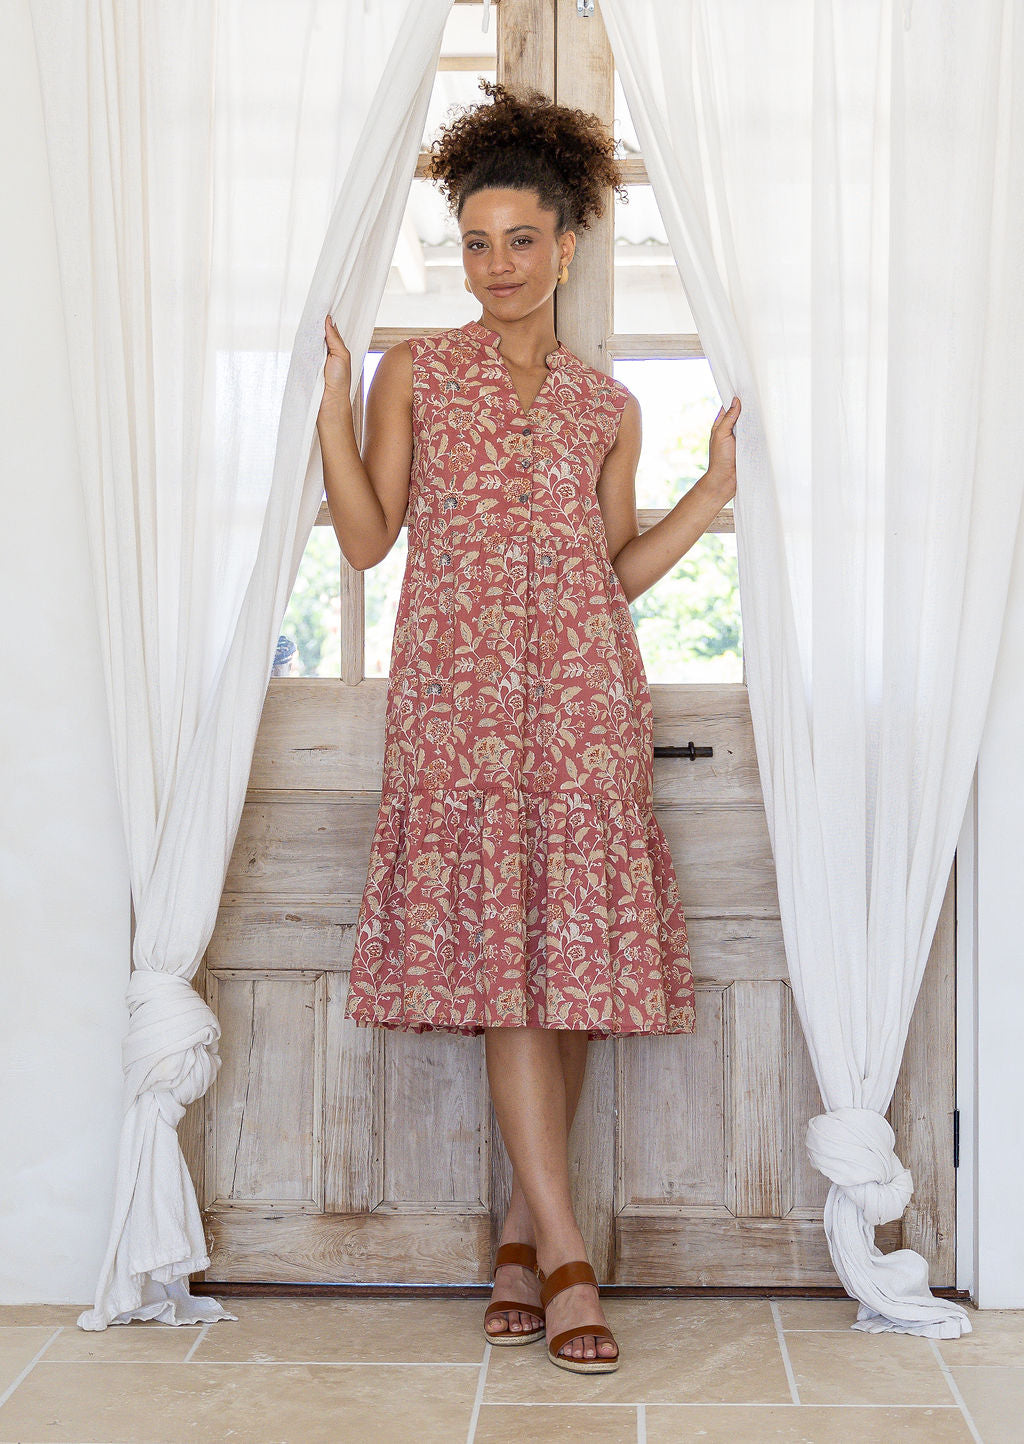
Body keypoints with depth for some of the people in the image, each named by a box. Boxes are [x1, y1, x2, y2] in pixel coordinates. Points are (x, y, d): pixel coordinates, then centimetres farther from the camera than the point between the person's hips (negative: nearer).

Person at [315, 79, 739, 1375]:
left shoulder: (607, 407, 14)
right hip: (460, 686, -2)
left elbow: (616, 572, 14)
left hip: (583, 691, 3)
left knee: (577, 956, -1)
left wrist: (720, 486, 8)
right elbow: (367, 539, 3)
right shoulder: (415, 371, 9)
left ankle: (521, 1233, 13)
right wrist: (330, 403, -5)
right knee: (500, 951, -9)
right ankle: (565, 1253, -5)